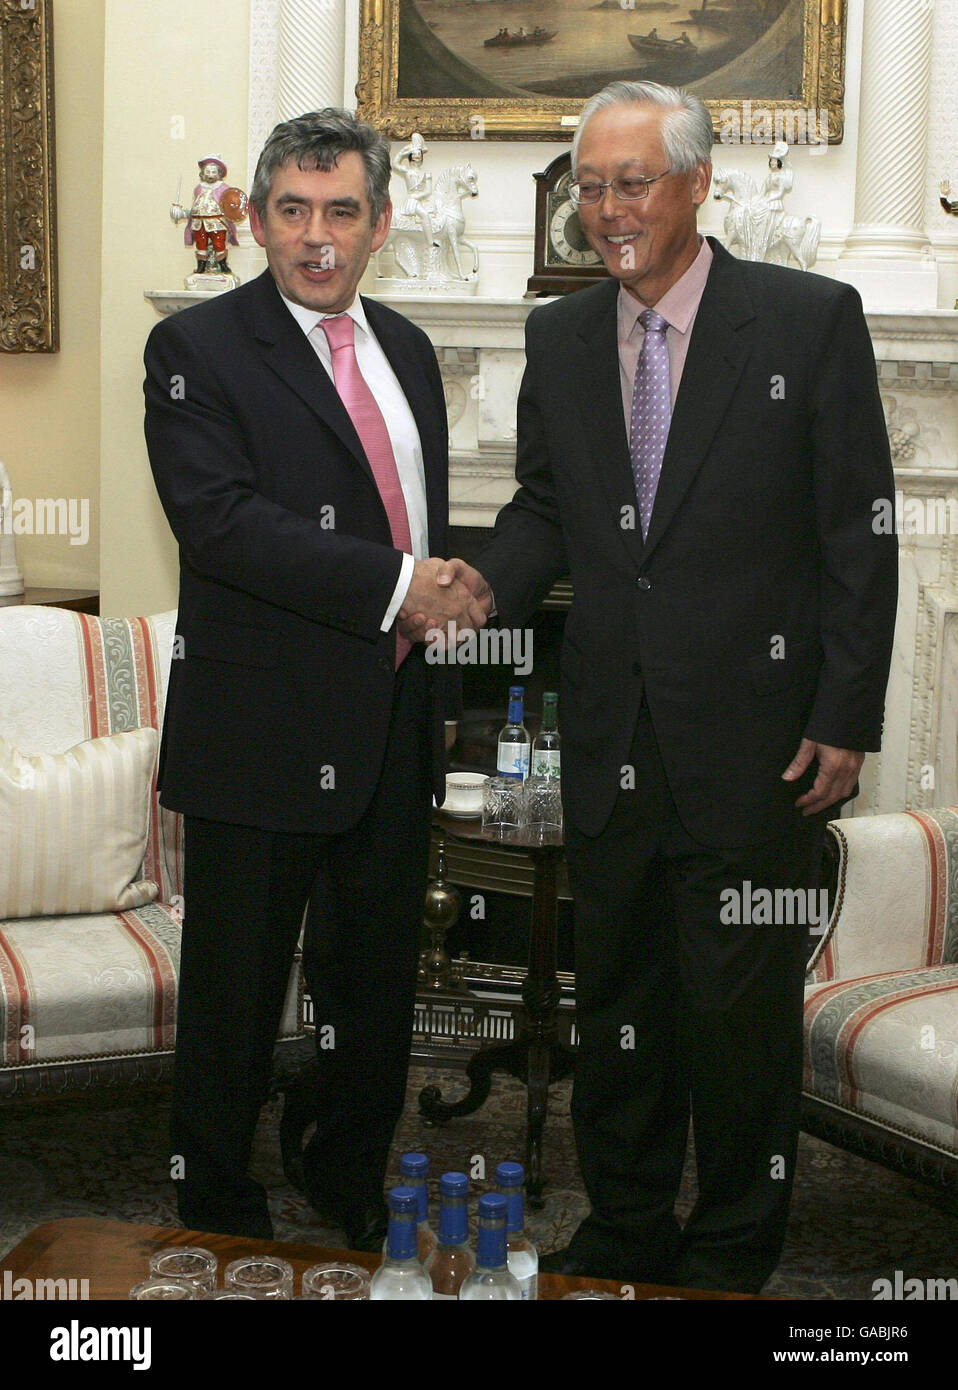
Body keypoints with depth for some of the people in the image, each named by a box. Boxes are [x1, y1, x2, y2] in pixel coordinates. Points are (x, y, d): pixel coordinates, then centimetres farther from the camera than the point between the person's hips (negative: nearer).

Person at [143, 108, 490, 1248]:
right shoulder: (196, 349, -8)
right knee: (235, 995, 7)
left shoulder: (406, 349, 13)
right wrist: (397, 585, -24)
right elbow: (219, 517, -22)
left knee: (378, 980, 18)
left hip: (393, 726, 6)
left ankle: (352, 1184, 39)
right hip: (262, 734, -6)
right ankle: (217, 1214, 26)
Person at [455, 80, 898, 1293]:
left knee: (741, 1010, 7)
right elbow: (545, 511, 12)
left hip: (754, 738, -4)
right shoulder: (559, 338, 7)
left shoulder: (810, 320, -6)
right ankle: (625, 1228, 32)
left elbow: (859, 536, -6)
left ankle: (734, 1251, 25)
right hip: (612, 738, 4)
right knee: (615, 1000, 15)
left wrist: (844, 719, -9)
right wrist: (475, 591, -9)